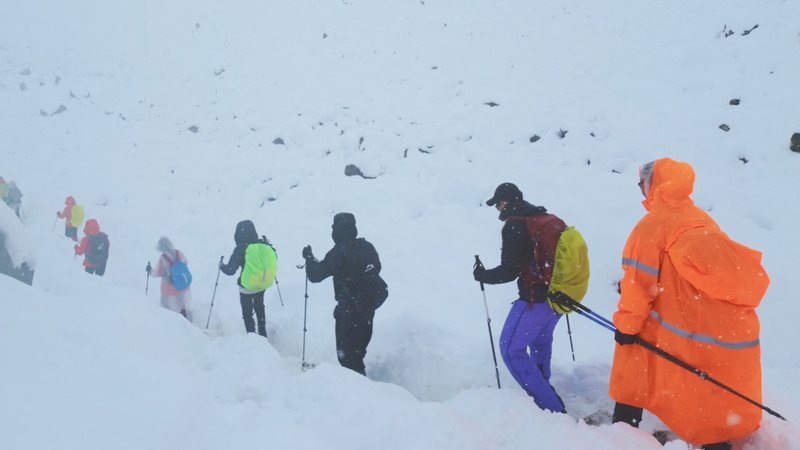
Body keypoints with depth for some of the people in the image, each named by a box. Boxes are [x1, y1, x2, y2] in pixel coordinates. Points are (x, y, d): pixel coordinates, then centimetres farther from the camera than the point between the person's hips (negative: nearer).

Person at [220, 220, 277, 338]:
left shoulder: (240, 249, -21)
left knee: (247, 313, 15)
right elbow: (273, 259, 7)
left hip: (247, 286, -5)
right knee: (259, 308, 28)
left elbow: (230, 270, -17)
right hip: (263, 284, 5)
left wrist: (222, 266, 3)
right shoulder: (264, 245, -9)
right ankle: (263, 335, 37)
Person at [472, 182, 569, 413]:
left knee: (511, 349, -2)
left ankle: (550, 406, -6)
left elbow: (509, 271, -17)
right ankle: (542, 384, 47)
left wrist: (482, 275, 0)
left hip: (536, 299, -9)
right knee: (541, 338, 31)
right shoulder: (552, 220, 9)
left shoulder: (515, 225, -15)